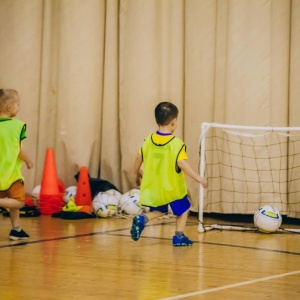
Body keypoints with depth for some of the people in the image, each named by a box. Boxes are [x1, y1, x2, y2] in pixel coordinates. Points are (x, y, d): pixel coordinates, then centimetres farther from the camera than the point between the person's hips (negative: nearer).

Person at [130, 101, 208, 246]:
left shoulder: (148, 141, -2)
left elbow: (139, 159, 3)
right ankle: (179, 236, 11)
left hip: (153, 188, 5)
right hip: (172, 188, -4)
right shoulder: (176, 143, -17)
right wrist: (198, 178, -20)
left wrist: (136, 174, 20)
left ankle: (142, 218, -3)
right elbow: (182, 164, -25)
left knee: (159, 211, 23)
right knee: (183, 209, 18)